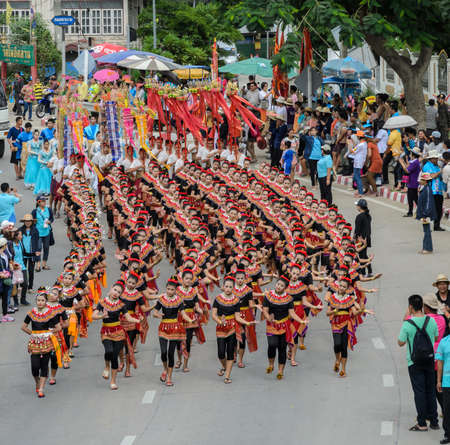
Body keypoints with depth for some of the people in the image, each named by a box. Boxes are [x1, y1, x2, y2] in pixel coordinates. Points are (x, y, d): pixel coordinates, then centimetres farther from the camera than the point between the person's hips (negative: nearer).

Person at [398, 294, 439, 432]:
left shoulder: (407, 324, -17)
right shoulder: (431, 321, -4)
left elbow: (401, 343, -5)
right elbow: (436, 338, 9)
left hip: (414, 362, -4)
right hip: (430, 360, 4)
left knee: (419, 392, 1)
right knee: (431, 391, 13)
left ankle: (422, 424, 2)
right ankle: (433, 421, 17)